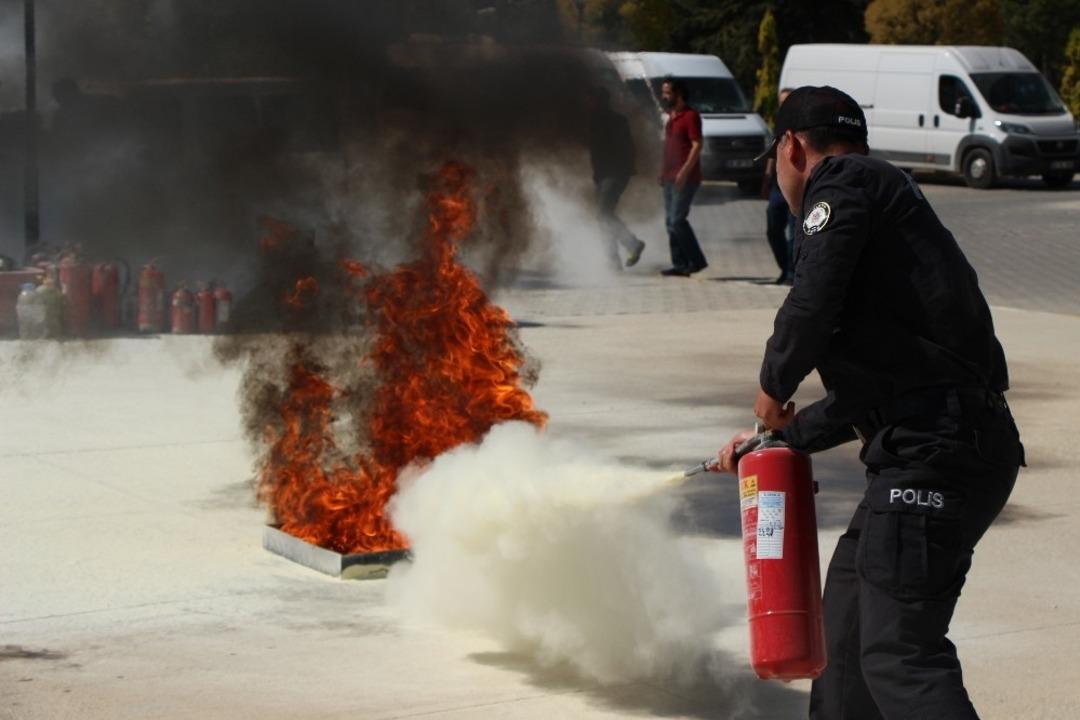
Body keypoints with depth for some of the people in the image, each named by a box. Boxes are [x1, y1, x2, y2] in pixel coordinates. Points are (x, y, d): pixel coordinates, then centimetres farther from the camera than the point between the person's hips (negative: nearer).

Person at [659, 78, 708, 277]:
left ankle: (696, 260, -7)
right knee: (671, 221, 7)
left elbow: (697, 145, -16)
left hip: (685, 177, -9)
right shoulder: (671, 117, 18)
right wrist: (664, 172, 18)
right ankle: (680, 264, 9)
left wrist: (684, 171, -23)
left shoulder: (690, 115, -10)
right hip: (670, 177, 9)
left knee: (677, 220, -14)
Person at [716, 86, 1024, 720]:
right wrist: (780, 437, 42)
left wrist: (774, 387, 1)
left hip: (934, 452, -10)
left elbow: (813, 303, -18)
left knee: (898, 651, -14)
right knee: (852, 595, 25)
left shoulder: (841, 183, -1)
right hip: (956, 444, 10)